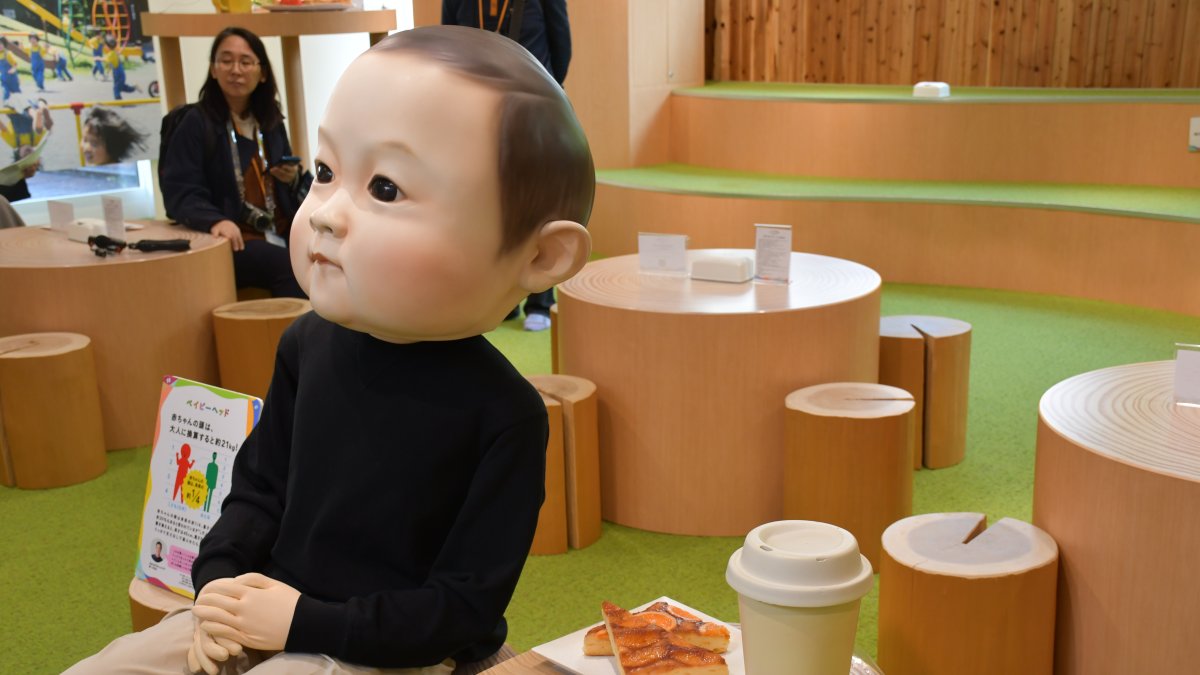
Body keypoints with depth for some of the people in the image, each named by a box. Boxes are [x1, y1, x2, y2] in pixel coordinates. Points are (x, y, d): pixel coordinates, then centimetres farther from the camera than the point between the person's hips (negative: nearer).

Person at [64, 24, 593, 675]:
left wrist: (306, 622, -19)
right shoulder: (308, 343, -5)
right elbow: (260, 483, 10)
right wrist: (218, 581, -6)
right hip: (259, 613, 5)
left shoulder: (503, 416, -22)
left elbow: (465, 608, -17)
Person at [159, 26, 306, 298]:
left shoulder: (271, 121, 16)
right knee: (288, 266, -31)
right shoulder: (196, 123, -2)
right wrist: (216, 221, -29)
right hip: (231, 241, -5)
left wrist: (293, 179, 0)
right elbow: (180, 193, -10)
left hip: (280, 235, 5)